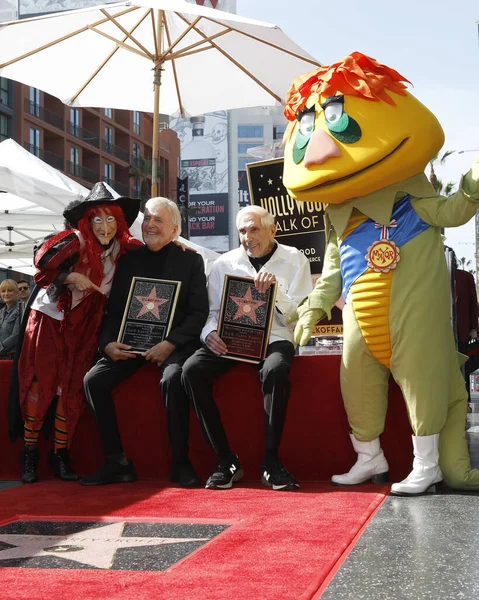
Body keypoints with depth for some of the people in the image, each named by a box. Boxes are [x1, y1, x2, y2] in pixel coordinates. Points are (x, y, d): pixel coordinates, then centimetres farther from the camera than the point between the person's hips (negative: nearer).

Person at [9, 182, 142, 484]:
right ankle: (29, 454, 4)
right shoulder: (74, 241, -14)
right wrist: (71, 277, -20)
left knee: (72, 389, -2)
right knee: (40, 384, -5)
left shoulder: (122, 249, -2)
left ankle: (60, 454, 8)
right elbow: (42, 270, -11)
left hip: (84, 326, 3)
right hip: (49, 319, -3)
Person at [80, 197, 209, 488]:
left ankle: (180, 463, -21)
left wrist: (170, 344, -17)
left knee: (173, 378, -34)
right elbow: (114, 311, 12)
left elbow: (200, 312, -3)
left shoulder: (190, 260, 4)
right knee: (94, 380, -18)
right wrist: (108, 343, -8)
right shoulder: (129, 260, 13)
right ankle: (117, 462, -10)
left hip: (175, 341, -4)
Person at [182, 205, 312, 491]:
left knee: (275, 370, -38)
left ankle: (271, 462, -22)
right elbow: (213, 311, 12)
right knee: (192, 369, -27)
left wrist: (277, 289, -18)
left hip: (274, 338, -2)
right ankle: (226, 460, -18)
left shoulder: (294, 260, 6)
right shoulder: (224, 264, 12)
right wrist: (210, 333, -11)